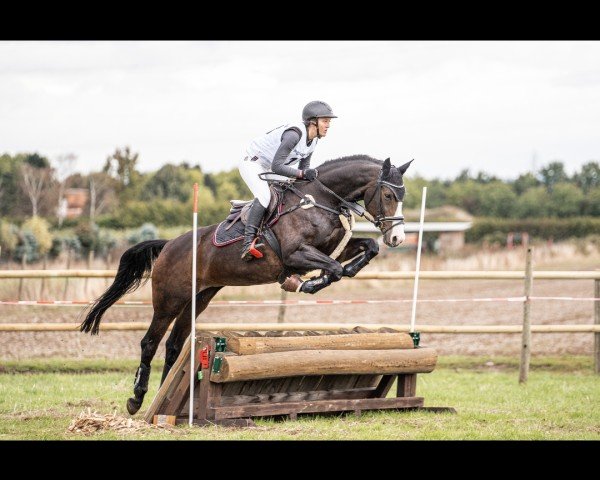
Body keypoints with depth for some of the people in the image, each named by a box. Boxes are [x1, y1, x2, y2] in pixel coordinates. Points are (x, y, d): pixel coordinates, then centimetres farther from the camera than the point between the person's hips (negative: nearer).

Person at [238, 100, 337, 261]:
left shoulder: (313, 139, -1)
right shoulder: (294, 134, -30)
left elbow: (303, 167, 8)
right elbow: (276, 166, -34)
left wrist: (310, 175, -12)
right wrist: (302, 173, -37)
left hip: (269, 171, 10)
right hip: (253, 163, -10)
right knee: (264, 196, -31)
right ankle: (248, 244, -36)